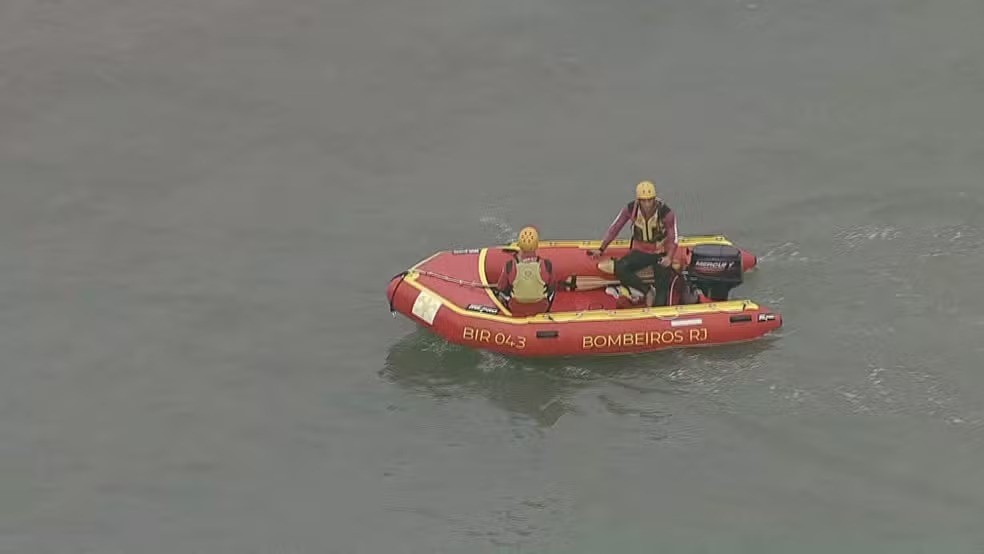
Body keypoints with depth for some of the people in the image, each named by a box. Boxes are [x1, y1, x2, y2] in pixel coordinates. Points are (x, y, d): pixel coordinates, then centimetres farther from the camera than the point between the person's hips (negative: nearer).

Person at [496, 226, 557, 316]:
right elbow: (551, 285, -7)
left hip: (515, 309, 0)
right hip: (541, 308, 0)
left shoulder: (509, 266, -28)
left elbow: (501, 288, -9)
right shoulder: (547, 265, -27)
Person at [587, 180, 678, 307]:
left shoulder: (666, 213, -19)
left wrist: (669, 257, -33)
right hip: (640, 251, 2)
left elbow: (673, 238, -14)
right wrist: (601, 249, -5)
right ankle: (648, 291, -18)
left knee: (662, 287, -14)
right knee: (619, 268, -26)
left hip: (660, 253, -2)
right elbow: (615, 228, -3)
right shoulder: (631, 209, -13)